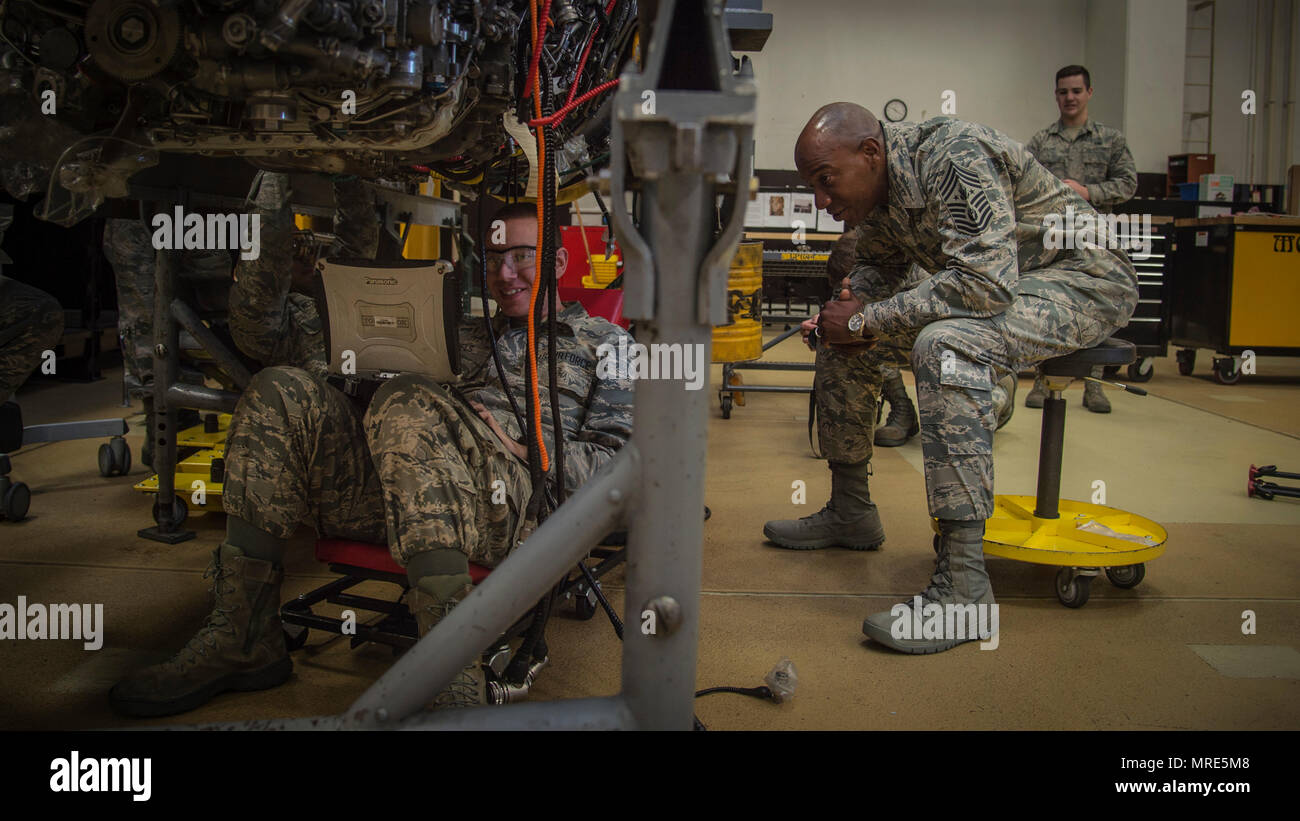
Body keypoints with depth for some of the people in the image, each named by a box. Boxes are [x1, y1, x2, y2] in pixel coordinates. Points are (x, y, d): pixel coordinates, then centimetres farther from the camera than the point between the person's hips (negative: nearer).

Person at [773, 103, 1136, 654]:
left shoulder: (952, 157, -26)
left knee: (946, 345, -37)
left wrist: (865, 320, -29)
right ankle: (852, 508, 14)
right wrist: (847, 308, -8)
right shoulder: (874, 189, 0)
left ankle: (962, 587, -33)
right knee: (841, 338, 3)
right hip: (989, 284, 9)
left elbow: (987, 282, -35)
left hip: (1084, 281, -9)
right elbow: (878, 266, 15)